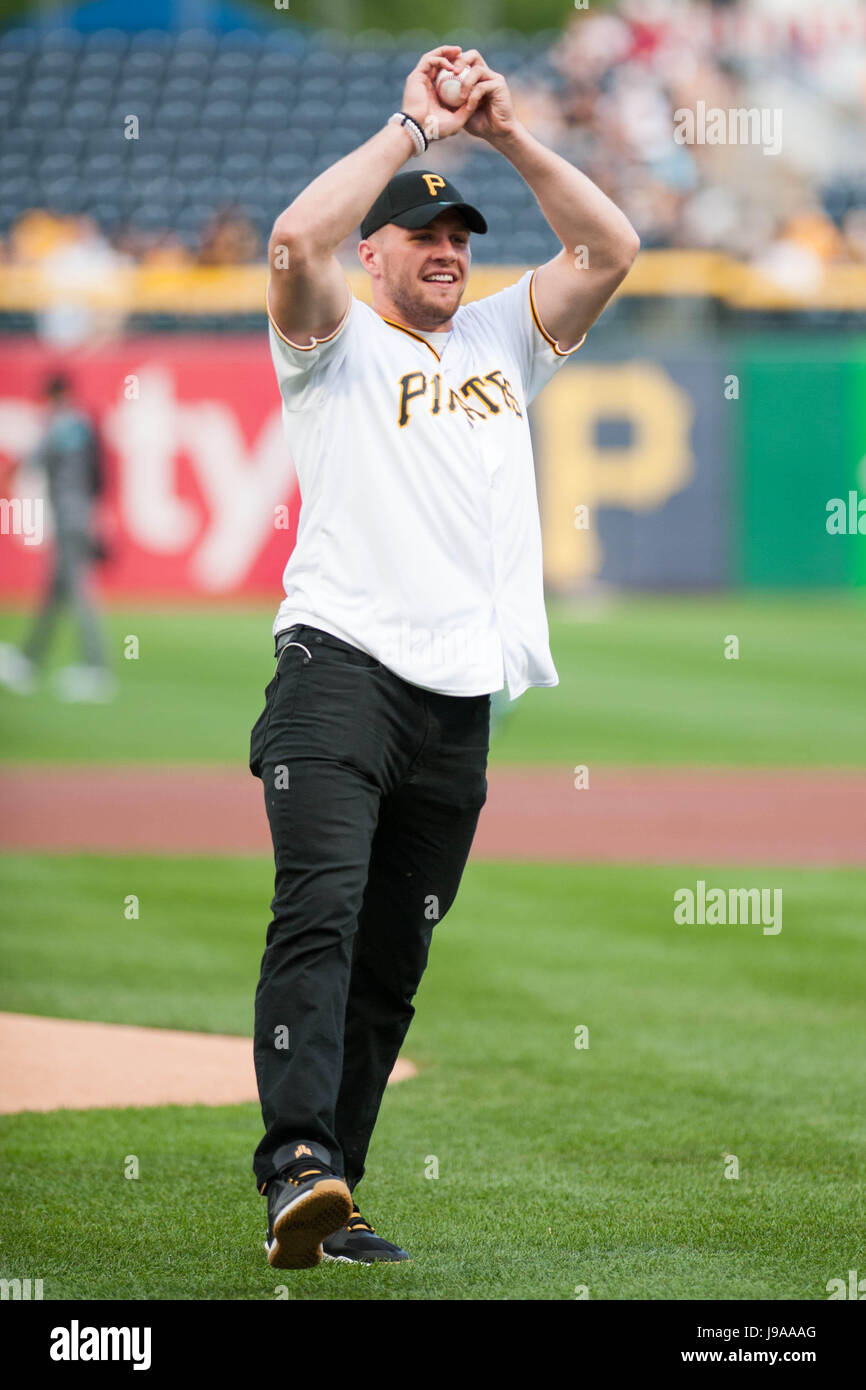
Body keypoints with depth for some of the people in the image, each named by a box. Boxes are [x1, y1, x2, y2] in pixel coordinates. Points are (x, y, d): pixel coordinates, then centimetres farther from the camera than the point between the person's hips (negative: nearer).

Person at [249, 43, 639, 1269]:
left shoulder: (504, 340, 23)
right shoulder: (339, 342, 8)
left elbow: (611, 249, 14)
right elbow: (295, 239, -12)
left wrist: (508, 135, 6)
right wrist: (414, 127, -5)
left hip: (460, 701, 5)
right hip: (340, 667, -5)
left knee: (392, 962, 4)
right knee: (321, 909, -22)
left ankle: (330, 1203, 5)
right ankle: (298, 1165, -33)